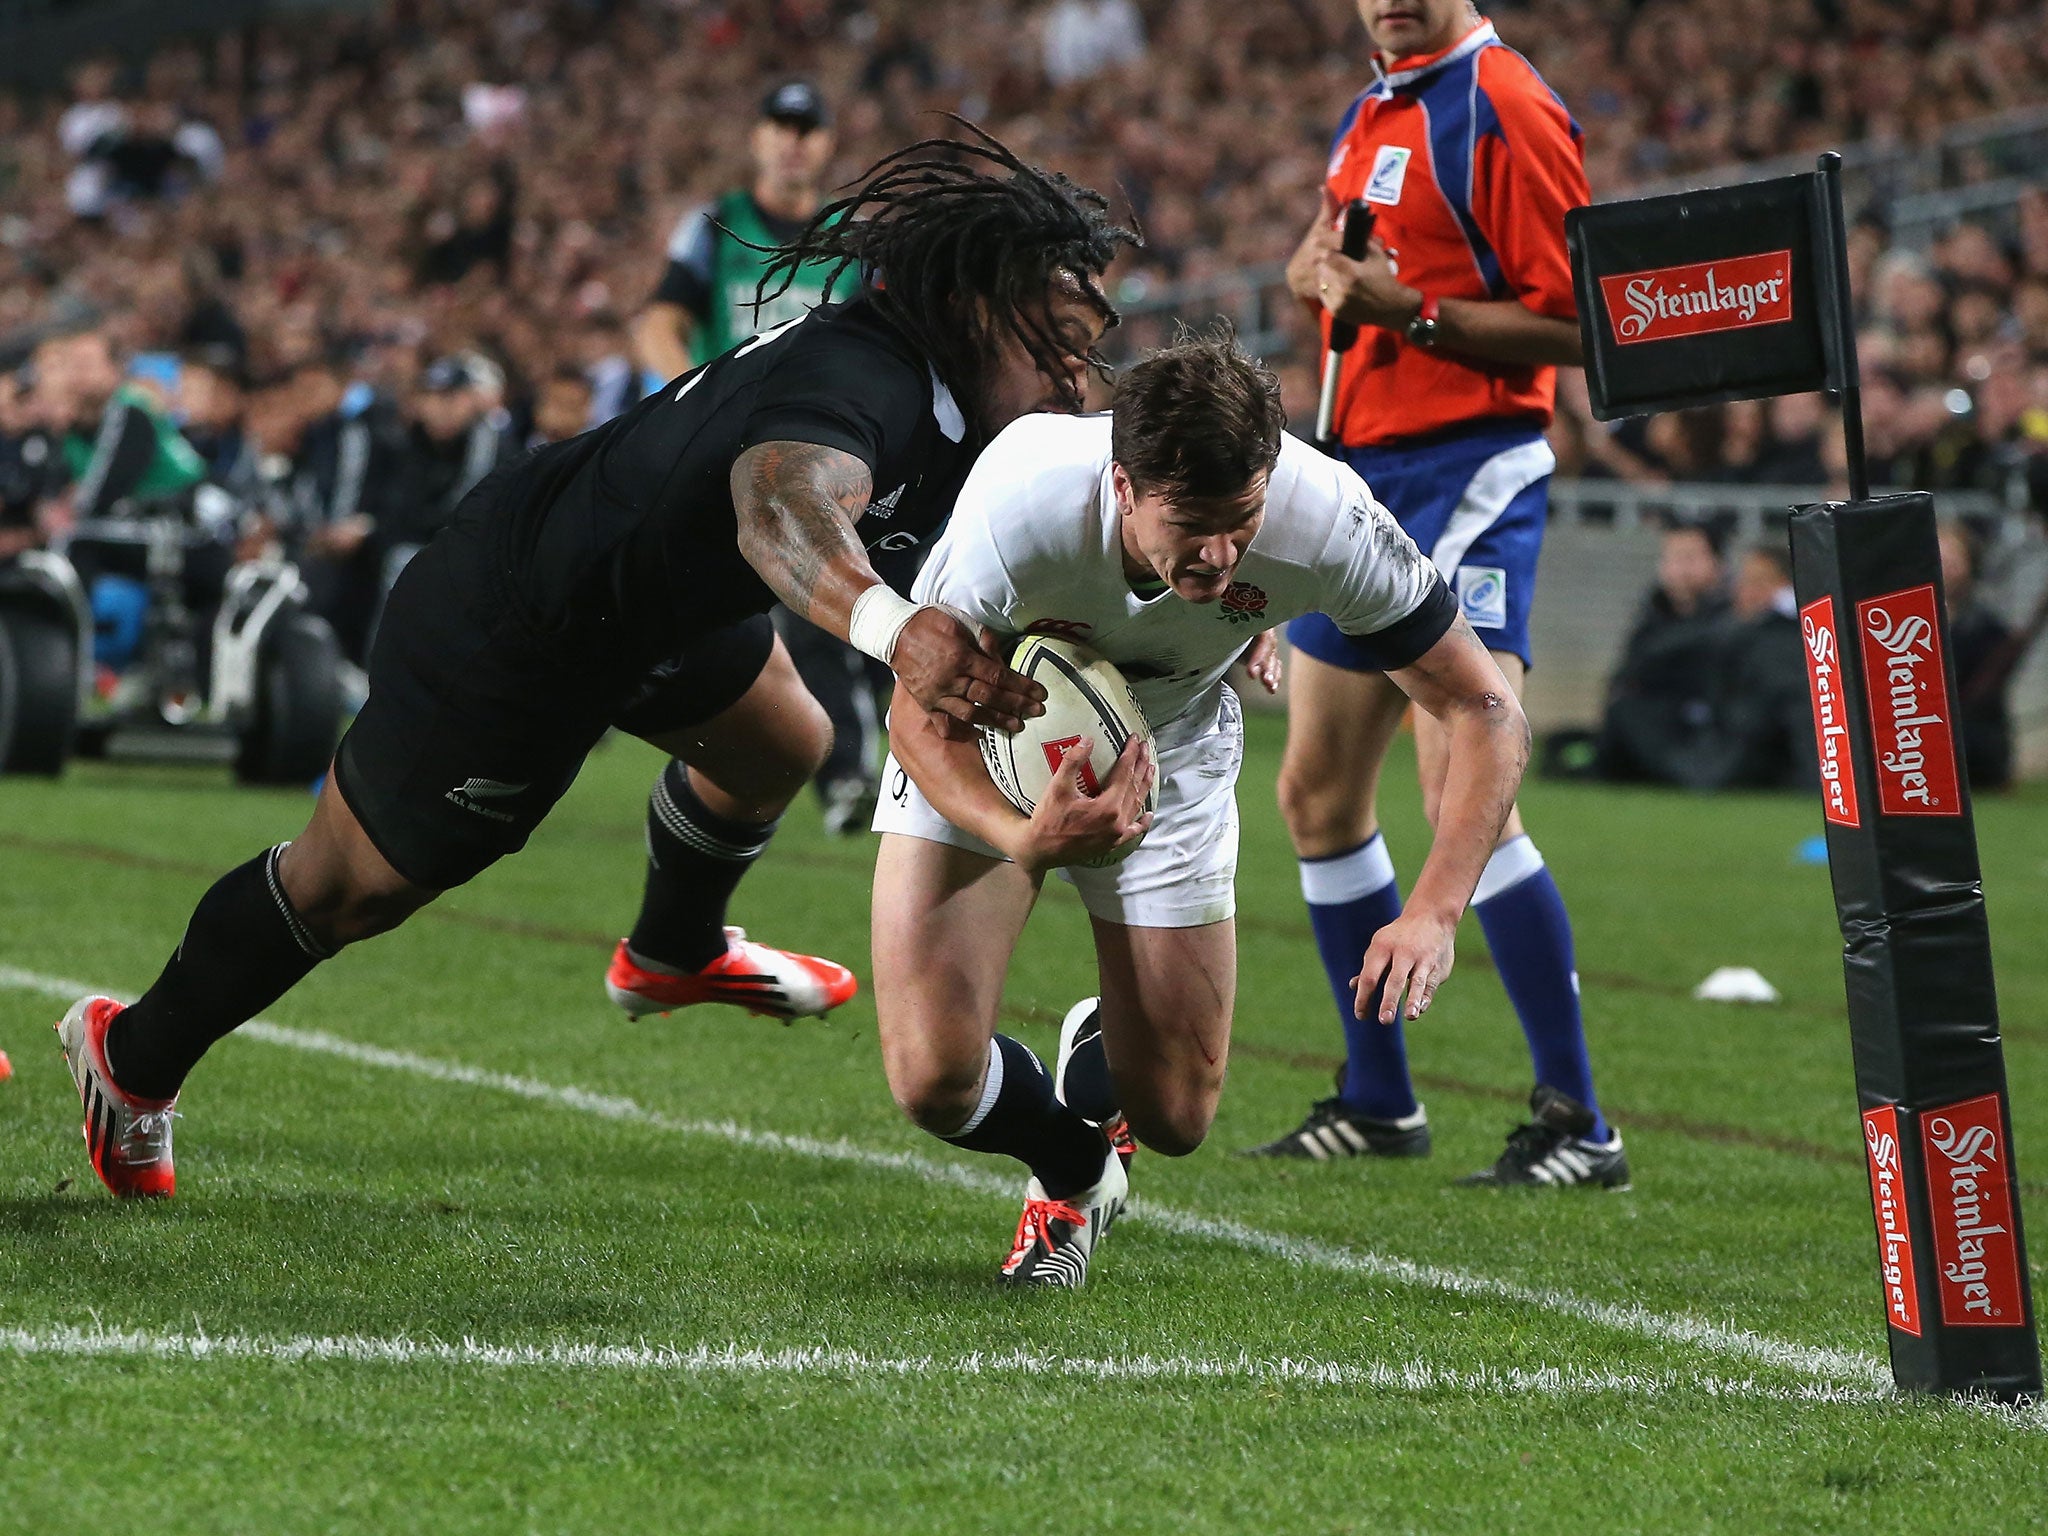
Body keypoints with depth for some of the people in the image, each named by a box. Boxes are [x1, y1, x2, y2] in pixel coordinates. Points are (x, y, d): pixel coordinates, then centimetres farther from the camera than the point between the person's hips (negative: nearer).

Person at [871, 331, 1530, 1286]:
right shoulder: (1020, 503, -39)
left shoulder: (1327, 520, -34)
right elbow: (921, 713, -26)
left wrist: (1435, 912, -39)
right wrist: (1026, 841, -47)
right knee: (933, 1080, -17)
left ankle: (1098, 1056, 42)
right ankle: (1075, 1170, 20)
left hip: (1170, 757, 2)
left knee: (1174, 1120, 2)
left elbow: (1486, 712, -25)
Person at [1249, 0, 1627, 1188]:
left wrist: (1413, 310, -24)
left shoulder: (1504, 108, -12)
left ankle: (1578, 1123, -15)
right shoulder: (1374, 111, 15)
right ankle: (1379, 1102, 24)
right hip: (1364, 473, 9)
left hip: (1467, 476, -9)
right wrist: (1324, 269, 3)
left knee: (1463, 798, -18)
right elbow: (1317, 265, 27)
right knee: (1319, 794, 12)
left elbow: (1573, 323, -15)